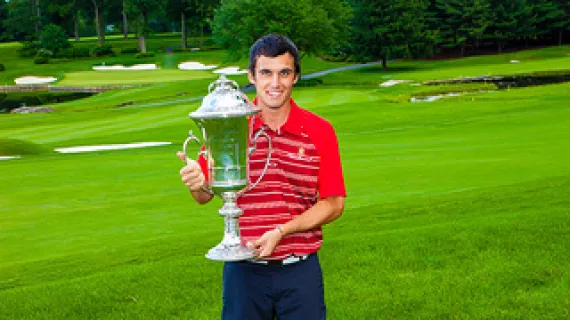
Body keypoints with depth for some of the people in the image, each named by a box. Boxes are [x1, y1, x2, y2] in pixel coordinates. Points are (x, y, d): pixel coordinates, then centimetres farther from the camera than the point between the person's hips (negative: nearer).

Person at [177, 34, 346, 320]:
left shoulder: (319, 131, -1)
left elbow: (334, 203, -1)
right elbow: (205, 195, 2)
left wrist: (282, 231, -14)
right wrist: (196, 185, -22)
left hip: (301, 271, 0)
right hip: (244, 270, 0)